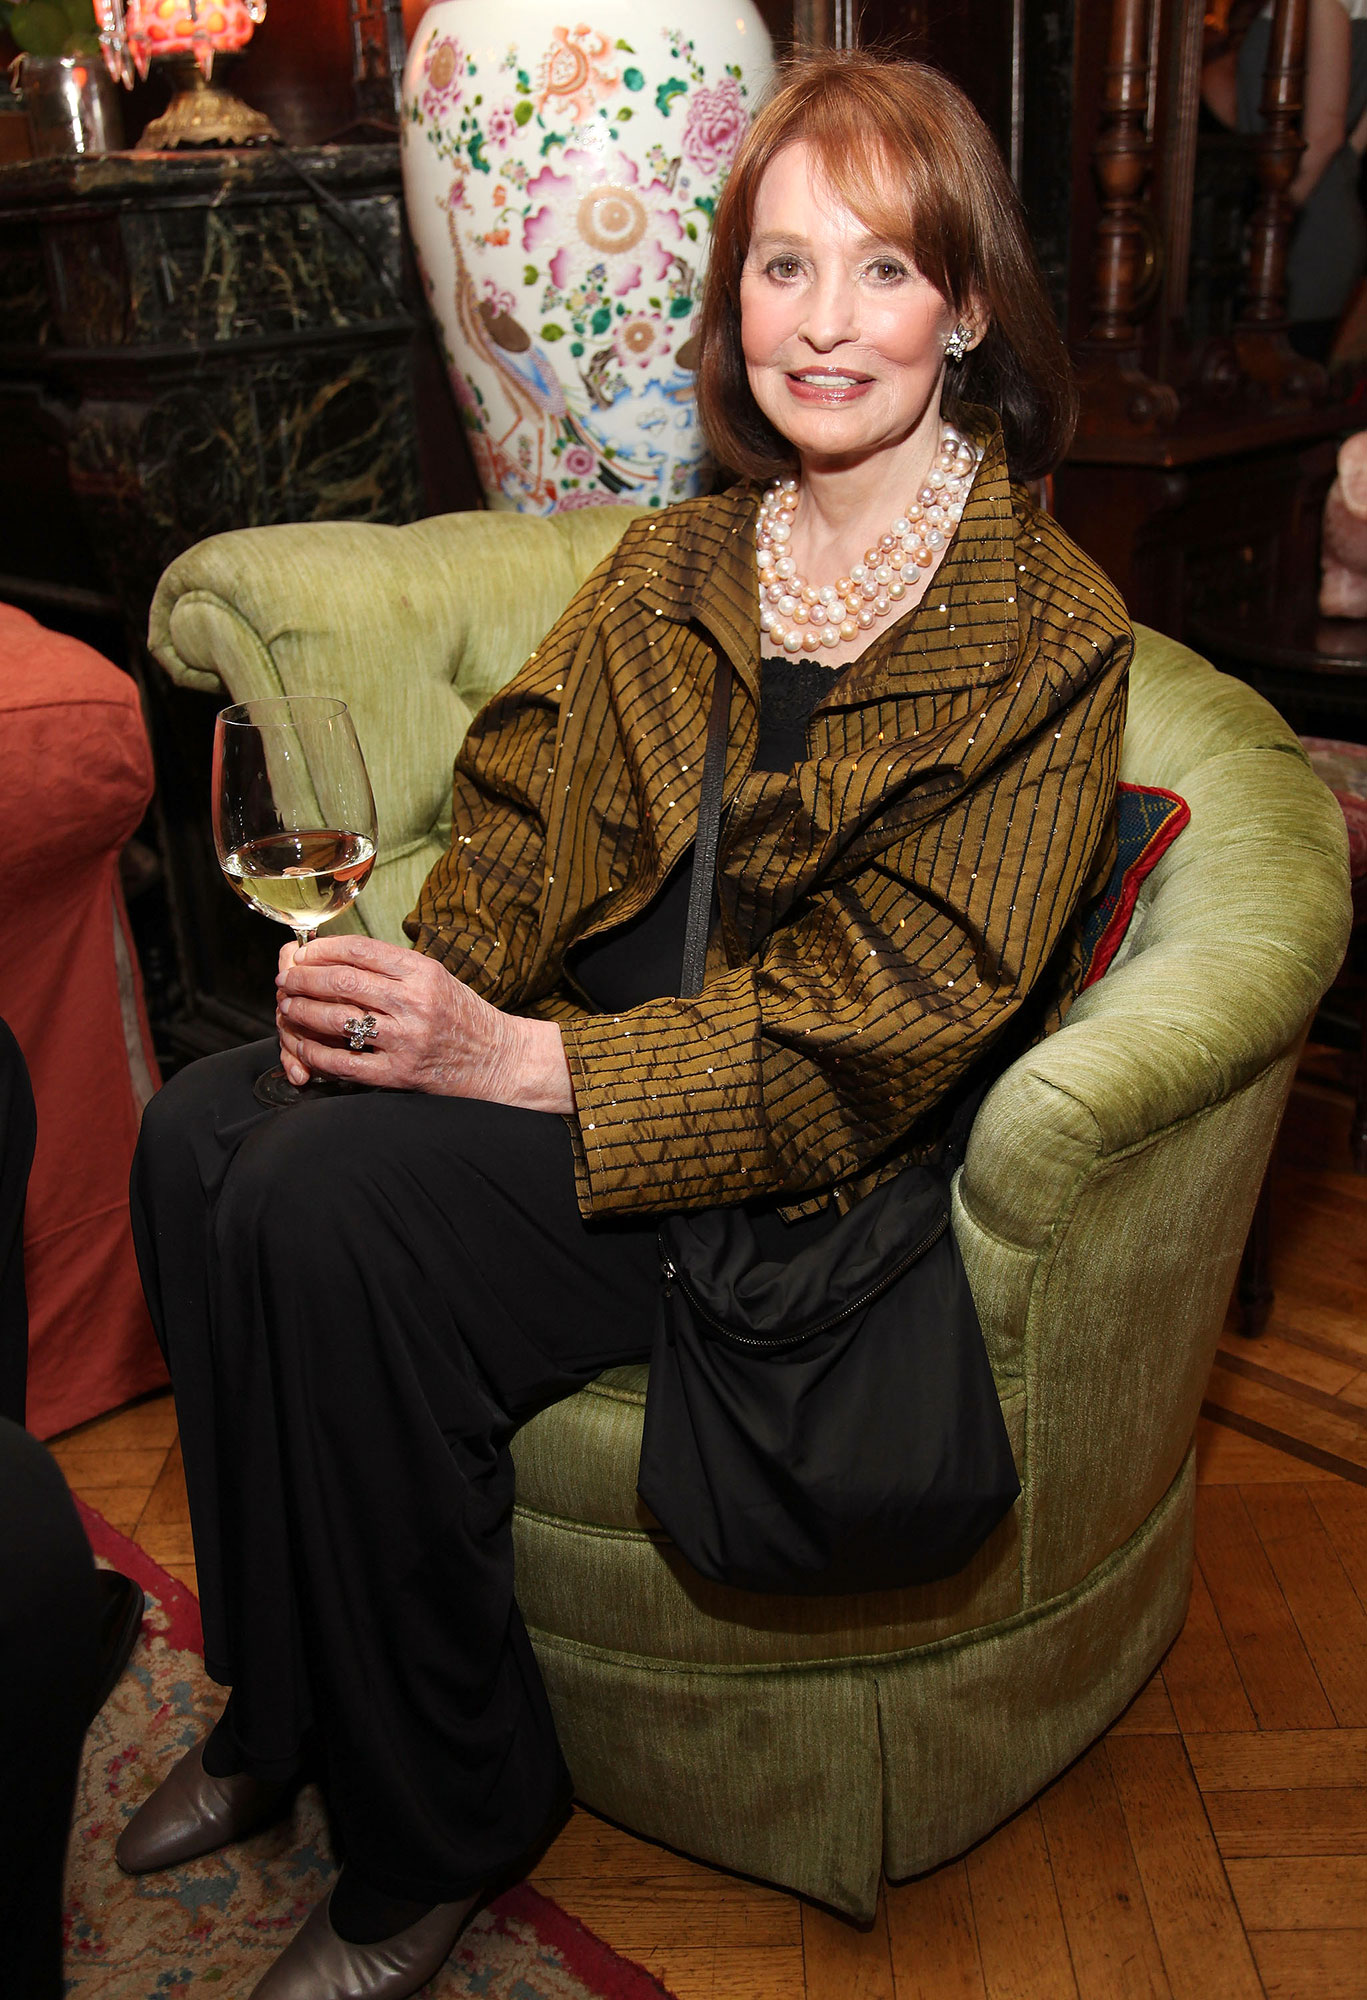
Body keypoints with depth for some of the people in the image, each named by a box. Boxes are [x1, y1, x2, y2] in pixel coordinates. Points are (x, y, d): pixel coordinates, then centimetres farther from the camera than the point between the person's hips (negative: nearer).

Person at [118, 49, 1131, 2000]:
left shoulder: (1043, 634, -9)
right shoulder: (675, 561, 11)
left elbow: (887, 1020, -16)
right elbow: (523, 811, 8)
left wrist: (517, 1058, -24)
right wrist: (419, 975, -14)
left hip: (797, 1158, -6)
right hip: (583, 1053, 6)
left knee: (339, 1202, -25)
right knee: (200, 1132, -15)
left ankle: (438, 1827, -3)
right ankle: (286, 1709, 5)